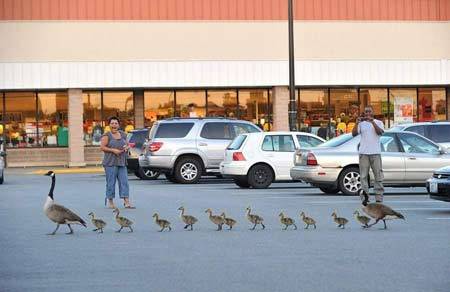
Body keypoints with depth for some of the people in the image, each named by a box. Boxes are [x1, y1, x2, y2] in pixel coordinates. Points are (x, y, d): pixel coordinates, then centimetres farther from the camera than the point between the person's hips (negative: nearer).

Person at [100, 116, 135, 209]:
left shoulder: (122, 134, 13)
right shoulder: (107, 135, -3)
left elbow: (127, 145, 22)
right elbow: (102, 147, -10)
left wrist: (126, 147, -1)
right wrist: (113, 150, -19)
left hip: (121, 162, 5)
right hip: (110, 163, -5)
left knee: (124, 182, -2)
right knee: (111, 183, -2)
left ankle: (126, 202, -5)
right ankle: (110, 201, 9)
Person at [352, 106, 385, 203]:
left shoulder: (378, 123, 8)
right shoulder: (361, 124, 12)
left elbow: (380, 132, -11)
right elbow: (354, 134, 0)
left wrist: (372, 122, -20)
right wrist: (357, 123, -13)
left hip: (375, 152, -1)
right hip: (363, 153, 1)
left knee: (378, 175, -2)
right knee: (364, 176, -1)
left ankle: (379, 197, 1)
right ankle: (364, 197, 0)